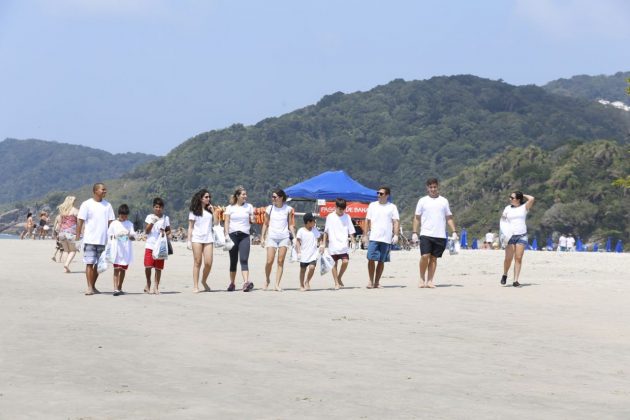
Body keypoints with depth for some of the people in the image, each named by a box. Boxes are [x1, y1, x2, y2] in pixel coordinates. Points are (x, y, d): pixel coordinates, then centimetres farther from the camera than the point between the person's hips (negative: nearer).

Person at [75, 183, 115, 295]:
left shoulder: (107, 205, 9)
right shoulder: (87, 204, -2)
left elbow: (110, 222, 11)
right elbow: (80, 221, -2)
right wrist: (78, 237, -6)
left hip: (103, 240, 4)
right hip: (90, 240, -4)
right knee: (89, 263, -5)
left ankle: (93, 286, 19)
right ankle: (89, 287, -4)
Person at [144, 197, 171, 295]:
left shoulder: (166, 218, 8)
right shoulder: (150, 217, 4)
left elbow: (169, 230, 13)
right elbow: (146, 231, -2)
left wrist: (165, 233, -9)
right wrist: (152, 222, -17)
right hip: (150, 245, -1)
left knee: (158, 267, 1)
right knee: (148, 266, -9)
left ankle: (156, 287, 9)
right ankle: (148, 285, 11)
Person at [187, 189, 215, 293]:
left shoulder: (209, 209, 15)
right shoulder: (194, 211, 5)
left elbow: (215, 223, 10)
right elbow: (190, 227, 4)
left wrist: (212, 211, 4)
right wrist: (189, 240, -3)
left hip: (208, 238, 3)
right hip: (197, 238, -3)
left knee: (208, 263, -6)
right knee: (197, 262, -3)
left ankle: (204, 281, 17)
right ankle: (195, 286, 2)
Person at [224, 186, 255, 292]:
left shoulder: (249, 206, 10)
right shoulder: (230, 208, 7)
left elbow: (252, 220, 15)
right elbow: (226, 222, 3)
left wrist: (252, 220, -8)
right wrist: (226, 235, -8)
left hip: (244, 235, 0)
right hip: (233, 235, 0)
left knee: (244, 259, -14)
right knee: (233, 260, 6)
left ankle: (246, 282, -25)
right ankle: (232, 283, 17)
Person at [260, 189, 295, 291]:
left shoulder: (288, 209, 3)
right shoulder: (269, 208, 5)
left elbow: (291, 225, 7)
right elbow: (266, 224, 11)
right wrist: (262, 237, 7)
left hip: (284, 237, 0)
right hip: (272, 237, 0)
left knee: (281, 261, -3)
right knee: (269, 261, -7)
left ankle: (277, 285, -1)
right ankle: (267, 279, 17)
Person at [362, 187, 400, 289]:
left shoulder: (392, 207, 6)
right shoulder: (372, 205, 10)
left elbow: (396, 222, 2)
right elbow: (367, 221, 12)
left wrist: (396, 235, -9)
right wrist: (365, 235, 8)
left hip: (386, 238, 0)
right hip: (373, 238, 0)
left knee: (381, 261, 4)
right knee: (371, 259, -8)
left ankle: (377, 282, 11)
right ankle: (371, 281, 1)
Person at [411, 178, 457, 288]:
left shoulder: (444, 201, 12)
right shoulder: (423, 201, 7)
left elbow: (449, 217, 13)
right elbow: (417, 218, 7)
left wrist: (454, 232, 4)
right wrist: (414, 232, -1)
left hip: (440, 235, 2)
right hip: (426, 234, -2)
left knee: (434, 258, 3)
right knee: (425, 256, -14)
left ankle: (429, 281, 8)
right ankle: (422, 279, 2)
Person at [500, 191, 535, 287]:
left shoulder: (524, 207, 4)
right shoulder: (507, 208, 10)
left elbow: (531, 199, -13)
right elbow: (503, 220, 12)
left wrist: (523, 195, 4)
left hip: (522, 235, -1)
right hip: (510, 235, 1)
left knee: (518, 258, -5)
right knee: (508, 258, -7)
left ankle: (516, 281, -2)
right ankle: (505, 275, 19)